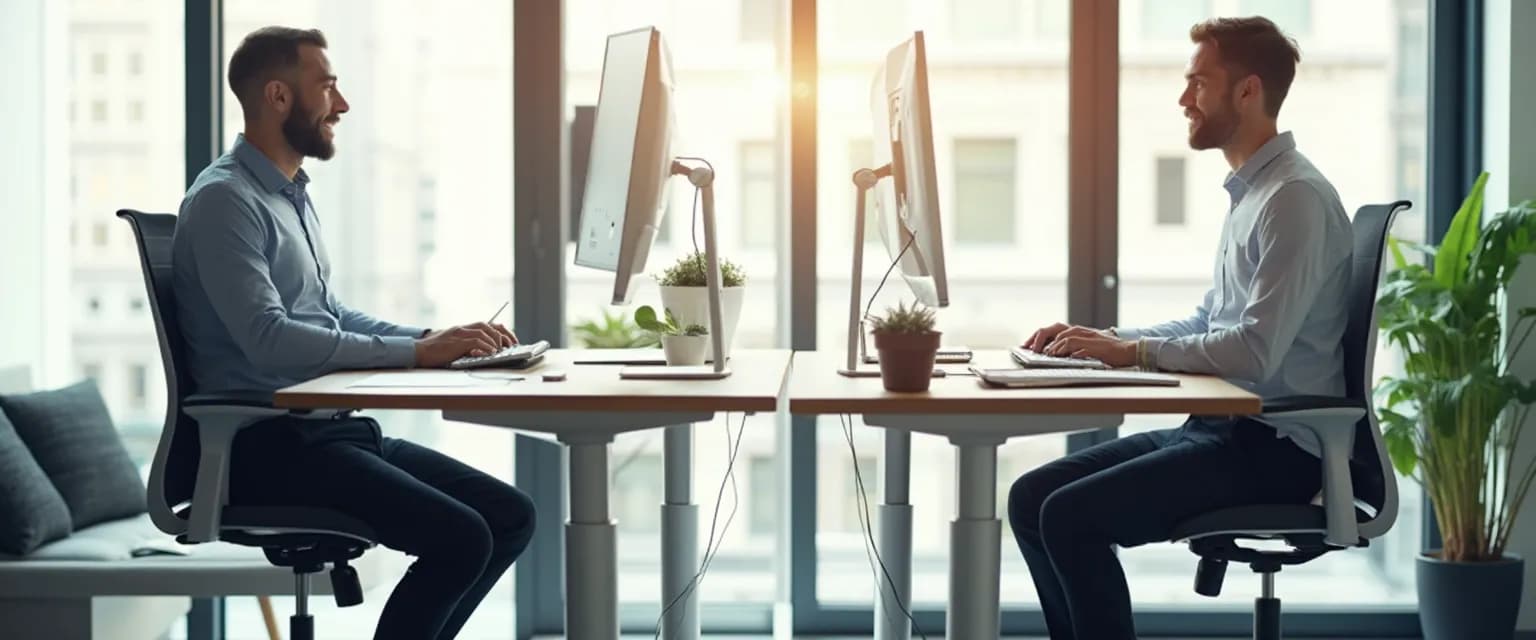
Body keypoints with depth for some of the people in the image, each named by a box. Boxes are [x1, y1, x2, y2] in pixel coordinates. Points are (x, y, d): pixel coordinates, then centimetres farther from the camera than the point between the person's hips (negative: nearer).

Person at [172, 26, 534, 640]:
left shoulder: (292, 195, 18)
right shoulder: (224, 199, -12)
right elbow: (268, 337, -23)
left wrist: (437, 338, 6)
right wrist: (414, 353, -21)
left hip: (330, 428, 9)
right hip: (266, 444, -9)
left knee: (511, 515, 1)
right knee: (459, 537, -22)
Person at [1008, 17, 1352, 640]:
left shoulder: (1295, 197, -16)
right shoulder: (1250, 191, 16)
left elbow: (1256, 351, -24)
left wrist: (1131, 351, -16)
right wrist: (1101, 338, 9)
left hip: (1273, 445, -10)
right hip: (1220, 427, 10)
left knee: (1071, 516, -22)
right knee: (1031, 497, 2)